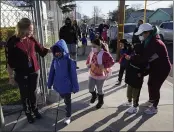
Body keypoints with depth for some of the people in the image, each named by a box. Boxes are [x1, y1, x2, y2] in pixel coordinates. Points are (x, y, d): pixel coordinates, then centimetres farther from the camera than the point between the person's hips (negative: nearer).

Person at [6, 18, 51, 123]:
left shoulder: (31, 39, -4)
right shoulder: (12, 42, -14)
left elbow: (41, 50, 6)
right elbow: (10, 60, -9)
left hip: (34, 71, 3)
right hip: (21, 74, -3)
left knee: (33, 92, 18)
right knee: (25, 94, 13)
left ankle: (35, 110, 39)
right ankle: (28, 113, 33)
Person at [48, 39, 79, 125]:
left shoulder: (69, 61, -20)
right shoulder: (54, 60, -6)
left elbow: (73, 75, -15)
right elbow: (52, 72, 4)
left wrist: (75, 87, -11)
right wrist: (49, 83, 9)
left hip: (67, 86, -4)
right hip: (58, 85, 5)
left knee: (68, 101, 13)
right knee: (64, 99, 26)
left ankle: (68, 116, 33)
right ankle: (67, 108, 53)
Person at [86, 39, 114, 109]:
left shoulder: (104, 54, -22)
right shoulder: (92, 53, -2)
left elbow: (112, 62, -21)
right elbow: (89, 59, 15)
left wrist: (104, 66, -29)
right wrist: (88, 64, -5)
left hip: (101, 75, -5)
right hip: (92, 74, 6)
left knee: (99, 89, 10)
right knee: (90, 88, 10)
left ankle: (101, 101, 37)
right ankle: (94, 95, 46)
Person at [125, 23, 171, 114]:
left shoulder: (155, 43, -30)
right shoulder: (149, 41, 1)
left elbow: (144, 58, -35)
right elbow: (143, 53, 3)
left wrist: (131, 58, -26)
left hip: (162, 68, -9)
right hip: (155, 67, 9)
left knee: (155, 87, -1)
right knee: (150, 84, 19)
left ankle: (154, 107, 18)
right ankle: (151, 101, 42)